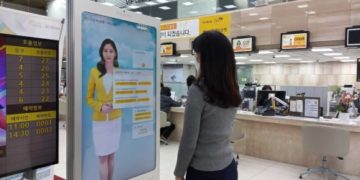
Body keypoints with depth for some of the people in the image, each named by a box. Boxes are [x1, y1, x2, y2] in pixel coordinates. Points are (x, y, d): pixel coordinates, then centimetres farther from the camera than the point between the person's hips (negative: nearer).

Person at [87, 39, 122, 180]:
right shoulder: (94, 71, -3)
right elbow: (89, 98, 2)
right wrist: (100, 107, -16)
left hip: (115, 119, 1)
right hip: (99, 120, -1)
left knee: (111, 155, 14)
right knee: (102, 157, 5)